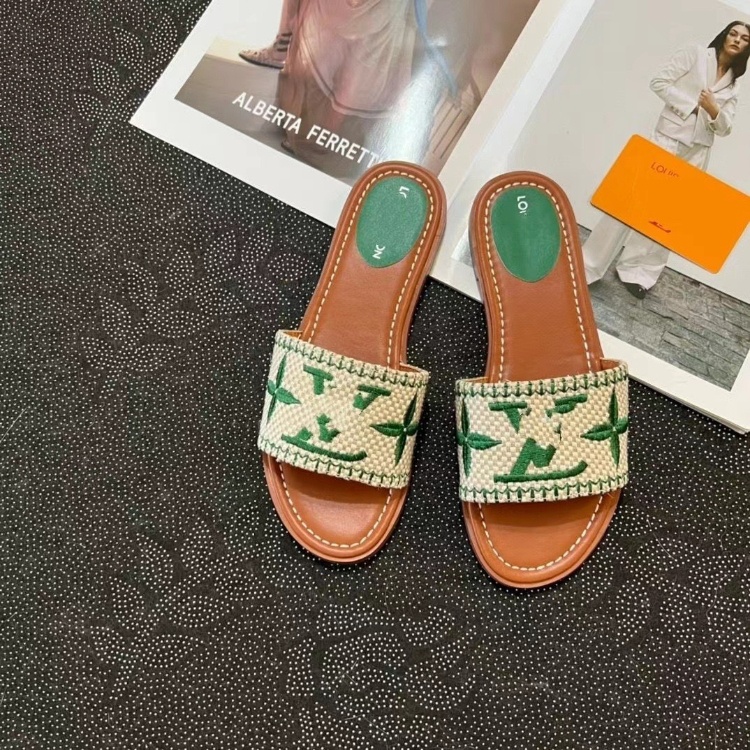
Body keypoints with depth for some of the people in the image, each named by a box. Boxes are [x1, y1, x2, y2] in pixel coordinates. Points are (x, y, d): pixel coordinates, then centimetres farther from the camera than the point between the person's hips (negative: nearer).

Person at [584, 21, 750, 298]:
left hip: (698, 153, 5)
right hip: (668, 138, -5)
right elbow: (659, 82, -6)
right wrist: (690, 105, -12)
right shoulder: (696, 54, 3)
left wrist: (713, 109, -9)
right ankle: (589, 265, -7)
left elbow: (725, 127, 11)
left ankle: (637, 271, 8)